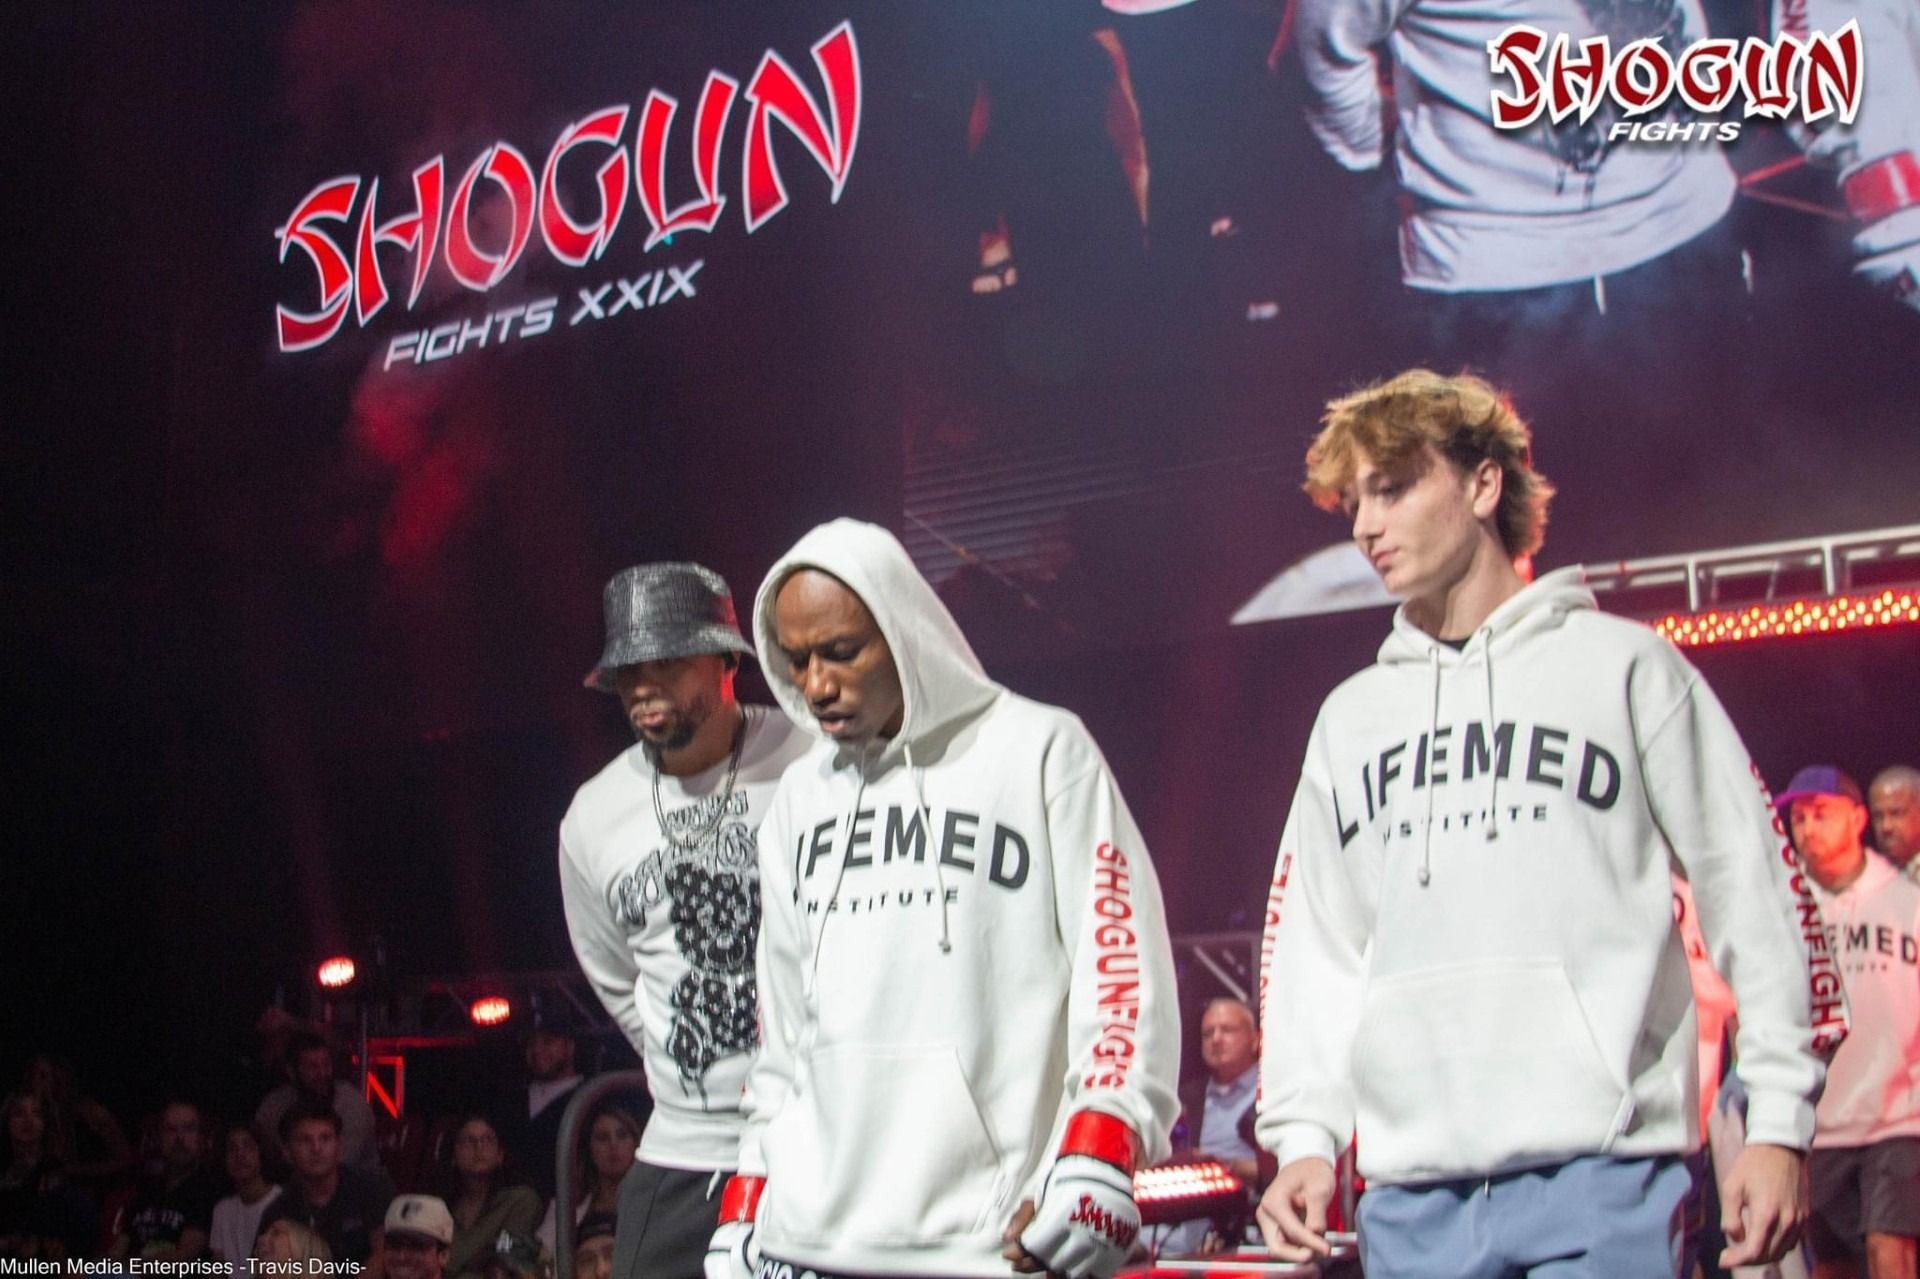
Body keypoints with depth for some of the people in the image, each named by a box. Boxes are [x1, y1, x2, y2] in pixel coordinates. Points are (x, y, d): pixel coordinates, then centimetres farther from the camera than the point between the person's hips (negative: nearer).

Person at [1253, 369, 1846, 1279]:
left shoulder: (1623, 665, 7)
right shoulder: (1349, 717, 19)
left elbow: (1754, 892, 4)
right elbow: (1311, 946, 16)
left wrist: (1779, 1119, -2)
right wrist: (1304, 1134, 4)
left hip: (1604, 1178, -4)